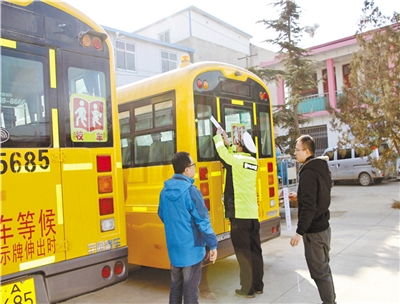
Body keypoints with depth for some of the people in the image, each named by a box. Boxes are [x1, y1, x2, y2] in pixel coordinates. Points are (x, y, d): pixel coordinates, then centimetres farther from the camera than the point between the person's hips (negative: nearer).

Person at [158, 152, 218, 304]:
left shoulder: (165, 191, 0)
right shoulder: (191, 191, -21)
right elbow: (202, 221, -19)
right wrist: (212, 245, -10)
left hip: (173, 247, 7)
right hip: (191, 248, -6)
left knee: (175, 286, 20)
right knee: (190, 289, 6)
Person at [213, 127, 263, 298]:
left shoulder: (235, 160, -11)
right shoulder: (253, 161, 9)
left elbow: (221, 151, 5)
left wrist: (218, 136, 21)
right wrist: (227, 142, 30)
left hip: (239, 214, -7)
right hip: (253, 214, 7)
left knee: (243, 252, 1)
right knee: (255, 250, 14)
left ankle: (247, 289, 10)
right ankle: (258, 285, 25)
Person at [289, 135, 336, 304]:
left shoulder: (308, 173, -22)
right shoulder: (322, 168, 7)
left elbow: (309, 207, -27)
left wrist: (299, 232, -23)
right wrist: (299, 196, 14)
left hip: (314, 232, -10)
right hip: (324, 227, 10)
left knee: (319, 272, 2)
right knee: (324, 268, 21)